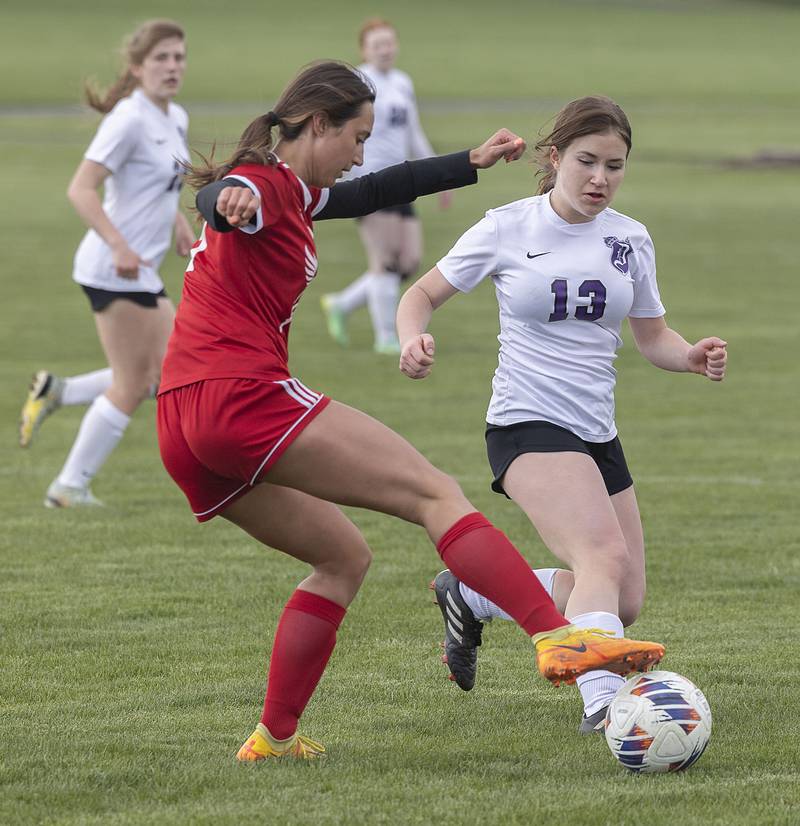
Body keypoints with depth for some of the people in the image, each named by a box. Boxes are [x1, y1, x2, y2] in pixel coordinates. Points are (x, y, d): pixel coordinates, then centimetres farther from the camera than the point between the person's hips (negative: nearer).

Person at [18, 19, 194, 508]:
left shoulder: (176, 119, 12)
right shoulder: (130, 120, -16)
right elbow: (81, 189, -21)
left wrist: (181, 226, 13)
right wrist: (119, 246, -30)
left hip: (143, 272, 9)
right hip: (115, 270, -9)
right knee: (131, 387, -3)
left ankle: (58, 393, 16)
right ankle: (71, 487, 7)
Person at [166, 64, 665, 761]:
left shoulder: (294, 196, 23)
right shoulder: (264, 185, -7)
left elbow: (374, 192, 38)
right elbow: (219, 195, -31)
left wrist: (471, 163, 44)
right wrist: (233, 201, -55)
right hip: (244, 394, -10)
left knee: (343, 559, 20)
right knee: (434, 493, -11)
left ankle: (274, 738, 15)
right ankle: (558, 639, -23)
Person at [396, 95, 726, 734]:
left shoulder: (630, 240, 6)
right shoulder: (508, 229, -5)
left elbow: (652, 335, 16)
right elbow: (424, 295, 3)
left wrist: (692, 357, -7)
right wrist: (413, 340, -19)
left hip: (598, 435, 6)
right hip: (527, 424, -6)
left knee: (625, 602, 5)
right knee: (605, 556, -29)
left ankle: (469, 596, 24)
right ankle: (603, 699, -37)